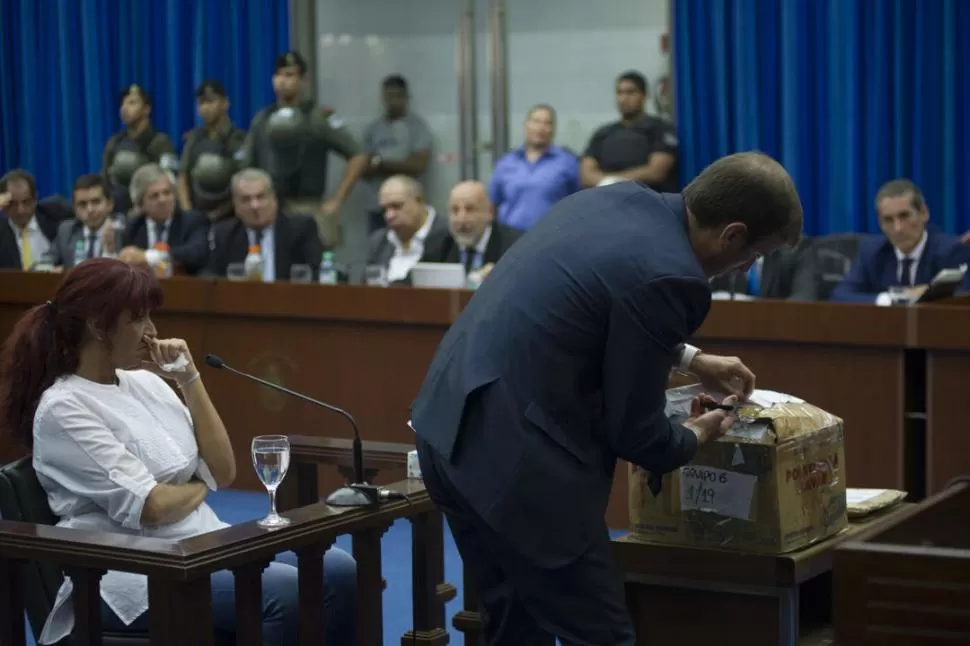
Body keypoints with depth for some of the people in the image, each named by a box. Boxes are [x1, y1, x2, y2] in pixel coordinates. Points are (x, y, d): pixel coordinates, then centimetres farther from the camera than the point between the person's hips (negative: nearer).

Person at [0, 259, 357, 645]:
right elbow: (151, 507, -17)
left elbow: (223, 471, 8)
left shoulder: (144, 382, 13)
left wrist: (190, 379, 2)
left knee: (338, 572, -14)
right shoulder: (63, 409, -11)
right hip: (128, 573, -8)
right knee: (285, 592, -29)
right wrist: (199, 486, 3)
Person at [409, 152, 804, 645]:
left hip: (451, 425, 10)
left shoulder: (615, 198, 8)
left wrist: (689, 359, 30)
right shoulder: (667, 275, -18)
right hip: (515, 455, -10)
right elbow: (632, 431, -8)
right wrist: (695, 435, 12)